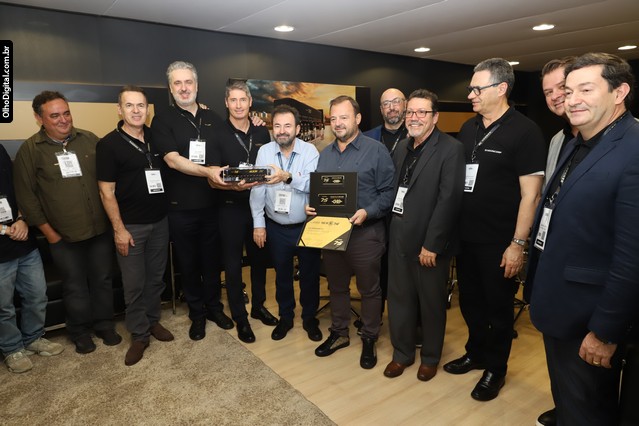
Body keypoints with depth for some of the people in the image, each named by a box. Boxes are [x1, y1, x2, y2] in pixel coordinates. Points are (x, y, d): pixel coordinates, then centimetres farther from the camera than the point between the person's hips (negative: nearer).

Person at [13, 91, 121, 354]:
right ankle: (80, 332, 32)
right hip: (64, 236, -2)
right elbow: (25, 195, -3)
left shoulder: (90, 140, 2)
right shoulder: (30, 150, -5)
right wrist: (48, 232, -5)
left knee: (103, 280, 13)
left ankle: (104, 325, 33)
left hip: (101, 229, 2)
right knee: (75, 286, 11)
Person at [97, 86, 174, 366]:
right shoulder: (108, 144, -9)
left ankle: (153, 321, 33)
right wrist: (119, 229, -12)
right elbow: (106, 191, -10)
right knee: (134, 283, 4)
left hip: (160, 221, 4)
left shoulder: (156, 137, 4)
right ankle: (139, 334, 20)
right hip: (130, 225, -4)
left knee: (156, 277, 15)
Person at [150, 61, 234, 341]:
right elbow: (172, 160, -17)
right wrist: (207, 171, -31)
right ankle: (197, 313, 28)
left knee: (212, 260, 13)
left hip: (211, 205, 3)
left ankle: (214, 307, 32)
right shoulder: (163, 120, -3)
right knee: (188, 263, 10)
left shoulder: (213, 119, 8)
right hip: (180, 209, -2)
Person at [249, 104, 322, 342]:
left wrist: (288, 177, -39)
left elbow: (314, 184, -23)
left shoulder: (310, 151, -9)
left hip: (307, 226, -1)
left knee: (310, 275, 12)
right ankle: (285, 317, 37)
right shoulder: (264, 151, -3)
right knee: (282, 275, 17)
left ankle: (310, 318, 34)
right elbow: (257, 189, -6)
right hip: (276, 228, 2)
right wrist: (258, 224, -8)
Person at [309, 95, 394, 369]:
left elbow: (388, 191, -11)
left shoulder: (376, 151, -7)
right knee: (336, 286, 18)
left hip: (365, 233, -5)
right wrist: (312, 207, -2)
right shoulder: (325, 154, 12)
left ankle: (369, 339, 28)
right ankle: (339, 333, 36)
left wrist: (367, 212, -23)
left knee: (369, 289, 9)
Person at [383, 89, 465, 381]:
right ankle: (402, 353, 35)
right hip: (399, 238, 6)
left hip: (429, 242, -5)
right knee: (399, 299, 15)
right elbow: (395, 191, 11)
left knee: (431, 303, 12)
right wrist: (392, 228, 3)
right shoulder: (402, 148, 11)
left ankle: (430, 357, 34)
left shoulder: (450, 149, -11)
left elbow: (449, 200, -16)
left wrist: (431, 244, -18)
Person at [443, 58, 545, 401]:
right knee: (470, 301, 18)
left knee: (498, 307, 11)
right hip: (466, 237, 6)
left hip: (499, 242, -6)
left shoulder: (524, 132, -11)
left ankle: (495, 369, 32)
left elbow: (530, 194, -14)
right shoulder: (468, 128, 7)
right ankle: (476, 353, 40)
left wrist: (518, 244, -16)